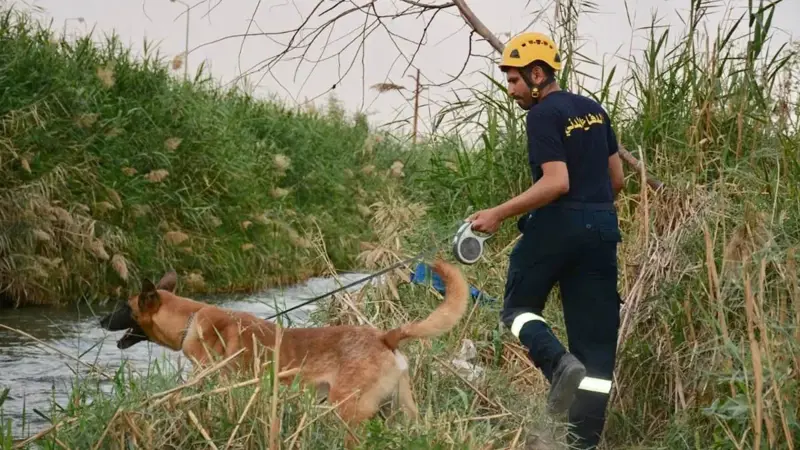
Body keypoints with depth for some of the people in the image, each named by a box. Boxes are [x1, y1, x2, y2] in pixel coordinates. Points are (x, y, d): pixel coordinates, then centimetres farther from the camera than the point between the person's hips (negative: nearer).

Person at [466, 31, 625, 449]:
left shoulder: (543, 115, -10)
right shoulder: (594, 109, 14)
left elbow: (557, 182, -19)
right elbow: (617, 178, 17)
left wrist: (499, 213, -17)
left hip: (557, 226, -7)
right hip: (602, 228, 7)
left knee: (518, 307, 13)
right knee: (597, 341, 6)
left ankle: (560, 365, -15)